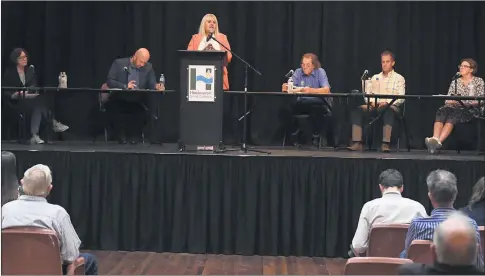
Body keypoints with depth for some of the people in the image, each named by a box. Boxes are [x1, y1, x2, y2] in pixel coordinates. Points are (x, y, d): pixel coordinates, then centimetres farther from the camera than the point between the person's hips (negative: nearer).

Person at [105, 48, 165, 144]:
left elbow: (152, 84, 3)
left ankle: (134, 136, -8)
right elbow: (109, 81, -5)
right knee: (112, 107, -33)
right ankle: (121, 136, -13)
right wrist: (125, 86, -20)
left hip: (137, 102, 1)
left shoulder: (148, 67, 9)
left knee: (144, 111, -32)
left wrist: (157, 86, -22)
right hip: (119, 100, -1)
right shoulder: (119, 63, 1)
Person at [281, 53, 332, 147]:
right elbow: (289, 88, -6)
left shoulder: (320, 72, -5)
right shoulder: (298, 72, 4)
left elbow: (326, 90, -20)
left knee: (316, 108, -37)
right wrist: (285, 87, -32)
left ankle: (316, 137, -15)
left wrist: (311, 90, -37)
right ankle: (294, 132, 0)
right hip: (302, 103, 3)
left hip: (319, 103, -3)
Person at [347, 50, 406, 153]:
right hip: (374, 106, 4)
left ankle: (385, 144, -45)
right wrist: (371, 102, -8)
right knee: (356, 110, -24)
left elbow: (400, 98, -2)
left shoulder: (399, 78, 11)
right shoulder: (375, 78, 23)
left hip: (391, 106, -4)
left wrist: (387, 103, -19)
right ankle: (357, 143, -31)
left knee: (389, 111, -41)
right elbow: (367, 94, 15)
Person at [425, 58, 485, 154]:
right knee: (442, 111, -32)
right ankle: (435, 139, -54)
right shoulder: (455, 82, 19)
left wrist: (464, 102, -15)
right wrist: (452, 101, -11)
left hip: (471, 110, -4)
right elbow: (447, 100, 13)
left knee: (452, 115, -36)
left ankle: (439, 142, -53)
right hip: (455, 108, 4)